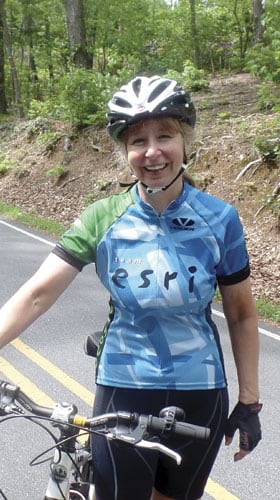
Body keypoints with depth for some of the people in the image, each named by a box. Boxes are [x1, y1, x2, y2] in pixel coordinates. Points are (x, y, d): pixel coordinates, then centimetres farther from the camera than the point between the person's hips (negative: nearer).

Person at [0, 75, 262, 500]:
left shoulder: (220, 219, -10)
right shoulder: (102, 218, -10)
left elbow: (241, 315, -2)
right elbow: (37, 294, -16)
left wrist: (249, 402, 1)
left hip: (200, 395, 1)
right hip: (122, 391, 0)